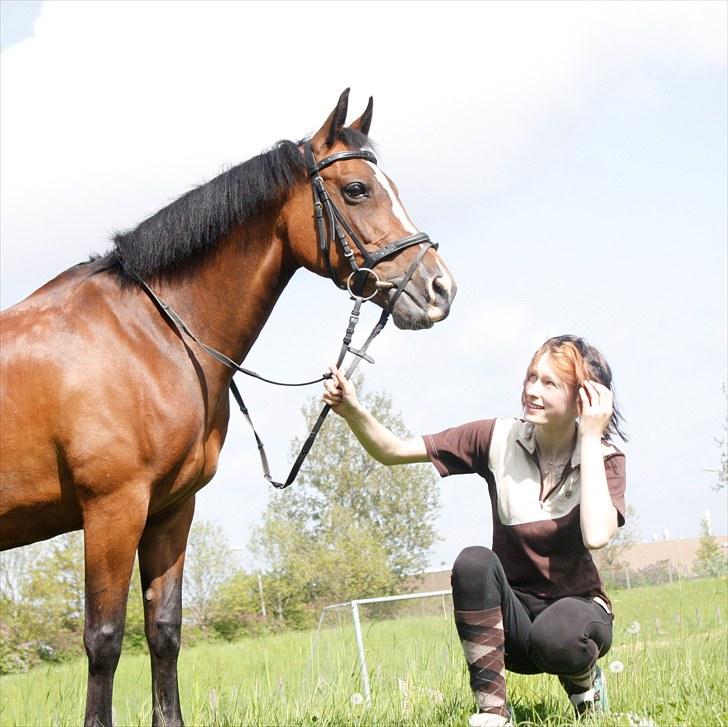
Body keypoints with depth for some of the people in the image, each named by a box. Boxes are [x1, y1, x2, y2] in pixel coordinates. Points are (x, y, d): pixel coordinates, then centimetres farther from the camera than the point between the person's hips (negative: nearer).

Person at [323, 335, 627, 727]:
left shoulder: (604, 458, -10)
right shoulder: (500, 439, -7)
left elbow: (596, 535, -31)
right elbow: (392, 451, -11)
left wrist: (590, 438, -25)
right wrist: (351, 410, -30)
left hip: (576, 604, -2)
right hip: (513, 613, 2)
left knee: (557, 634, -38)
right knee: (473, 561, -30)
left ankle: (584, 680, 0)